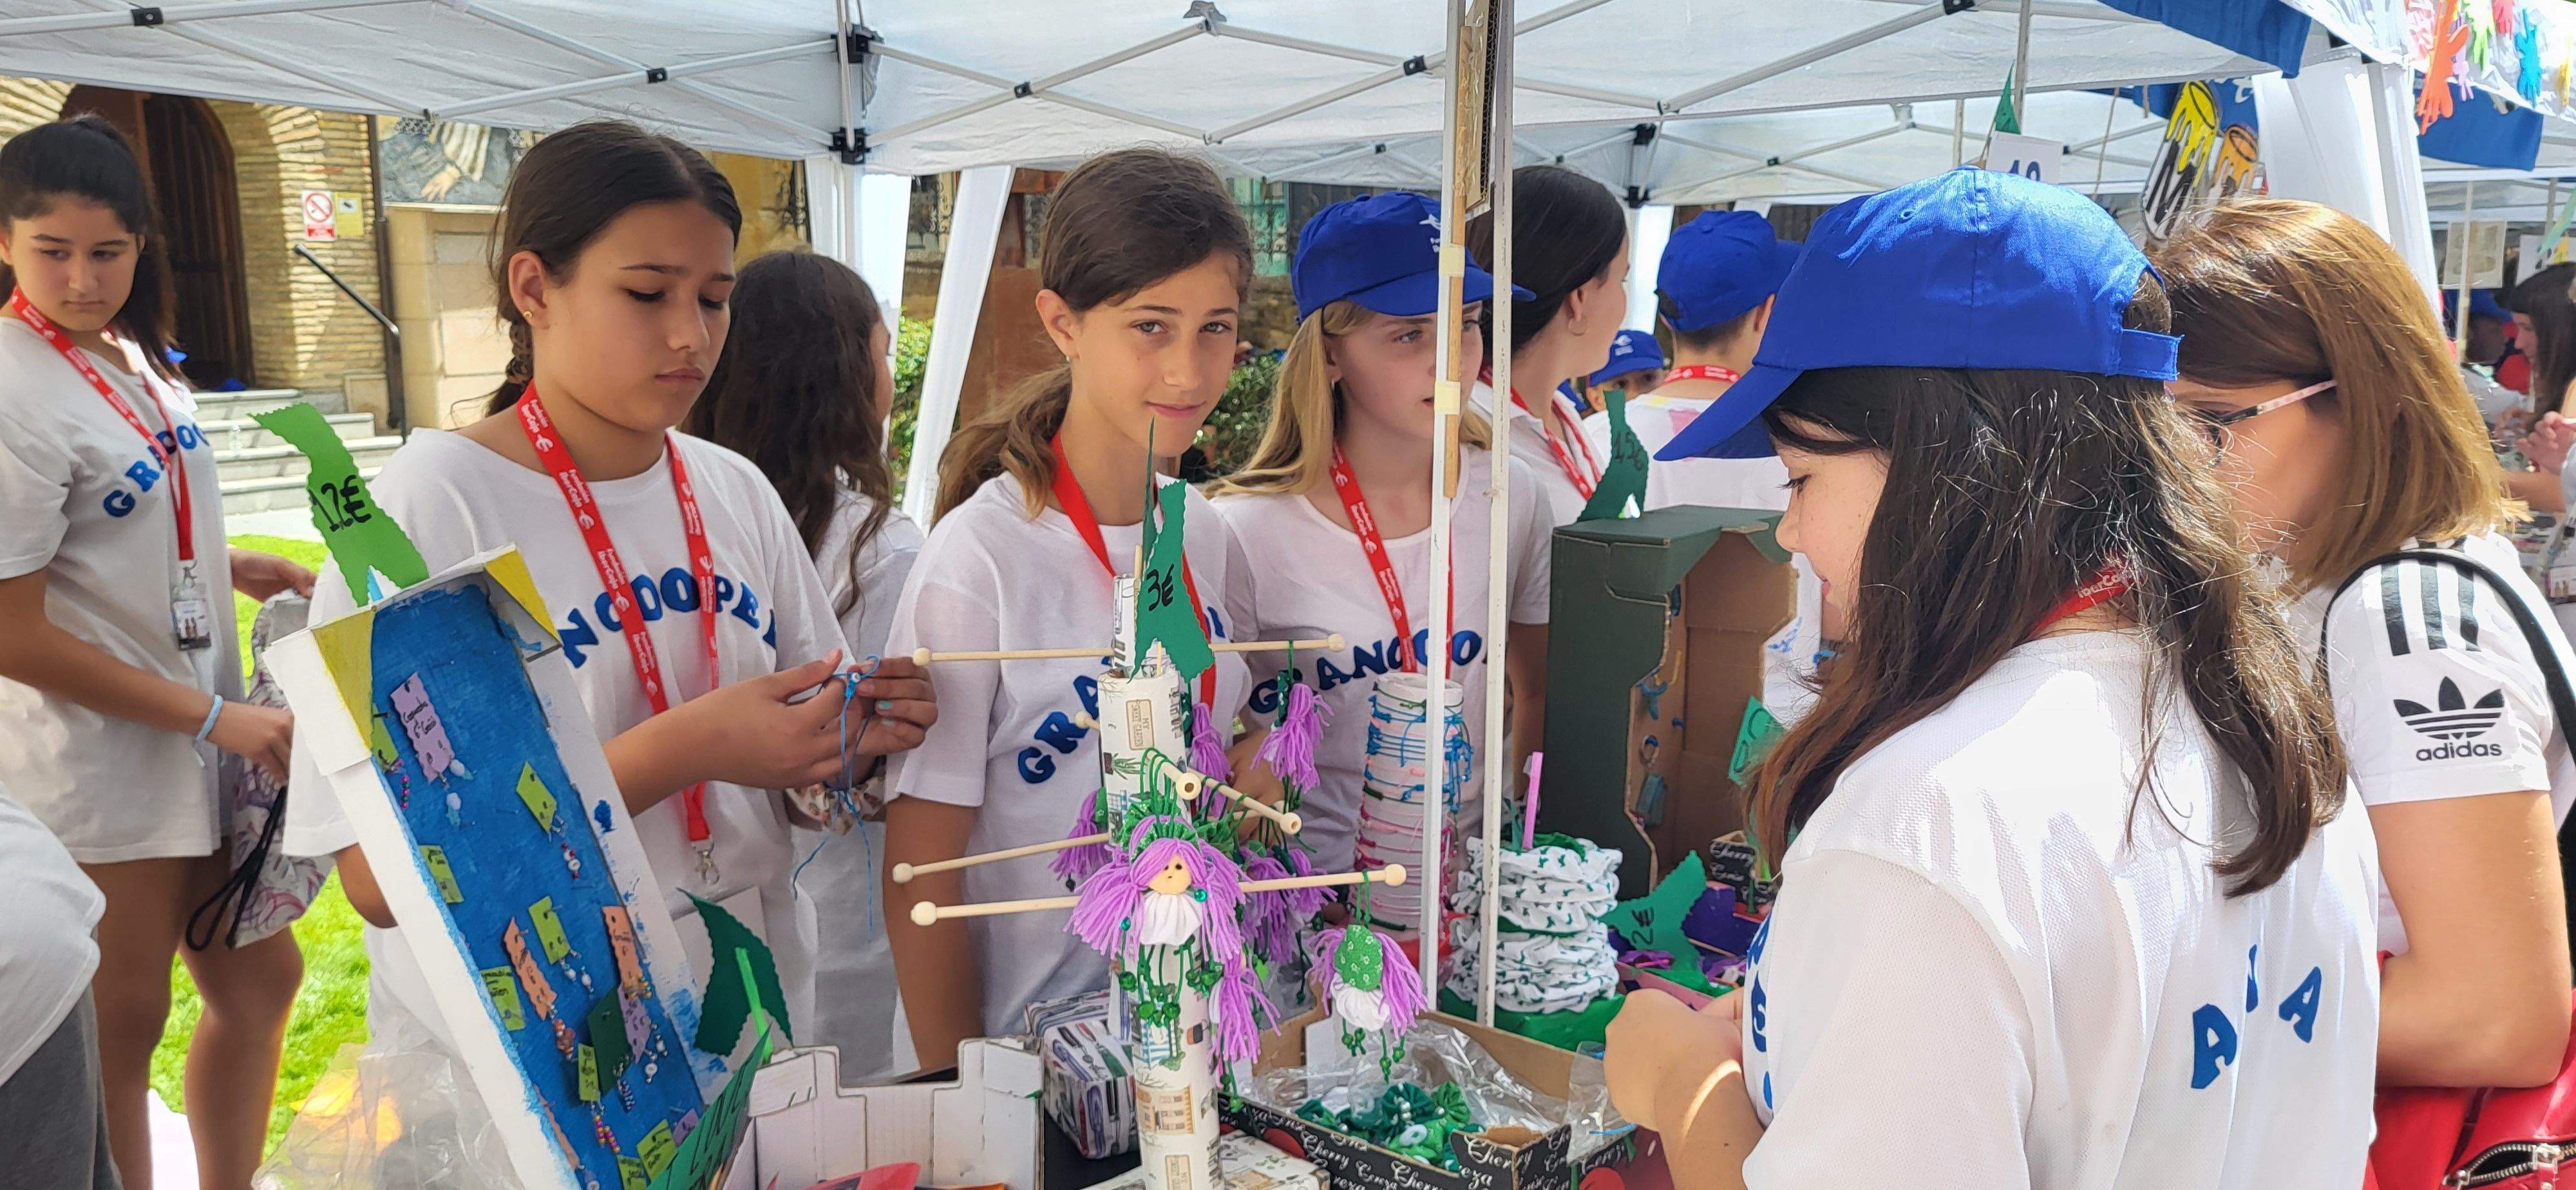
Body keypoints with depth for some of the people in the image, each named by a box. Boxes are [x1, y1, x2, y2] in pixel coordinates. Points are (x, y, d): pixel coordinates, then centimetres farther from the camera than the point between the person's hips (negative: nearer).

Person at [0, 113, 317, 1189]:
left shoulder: (131, 354, 7)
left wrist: (236, 567, 4)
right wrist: (218, 717, -19)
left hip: (202, 736, 9)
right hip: (100, 767, -8)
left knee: (259, 980, 17)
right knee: (121, 1022, 6)